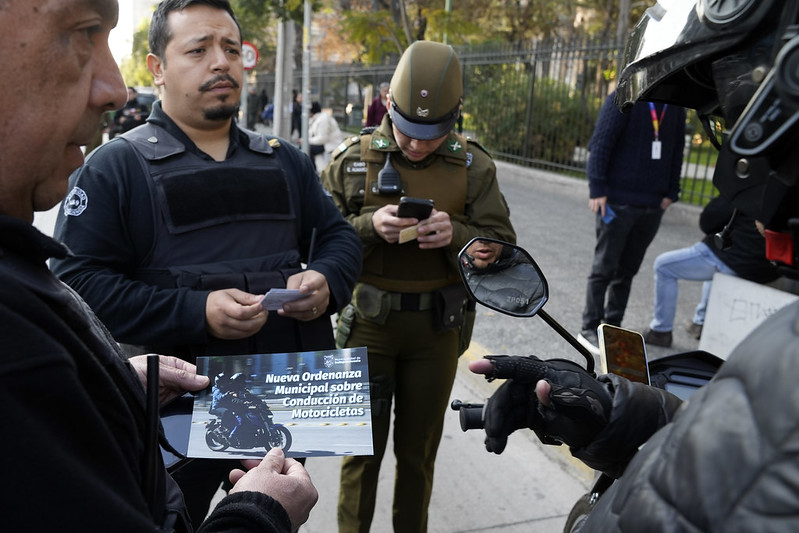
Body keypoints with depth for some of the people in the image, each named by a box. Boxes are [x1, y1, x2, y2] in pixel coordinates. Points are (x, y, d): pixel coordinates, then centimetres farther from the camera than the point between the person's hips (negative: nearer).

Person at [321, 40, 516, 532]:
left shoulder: (473, 166, -2)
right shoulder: (354, 159, -4)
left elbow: (501, 247, -1)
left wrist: (456, 234, -21)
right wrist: (370, 225, -22)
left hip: (437, 327, 1)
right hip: (369, 322, -1)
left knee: (419, 449, 17)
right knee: (362, 446, 11)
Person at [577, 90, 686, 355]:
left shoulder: (675, 108, 11)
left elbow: (676, 151, 15)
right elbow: (600, 143, -10)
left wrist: (670, 193, 7)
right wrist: (597, 189, -15)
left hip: (653, 205, 6)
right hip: (618, 201, -5)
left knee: (627, 269, 12)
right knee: (605, 268, 1)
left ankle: (613, 325, 23)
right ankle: (589, 328, 11)